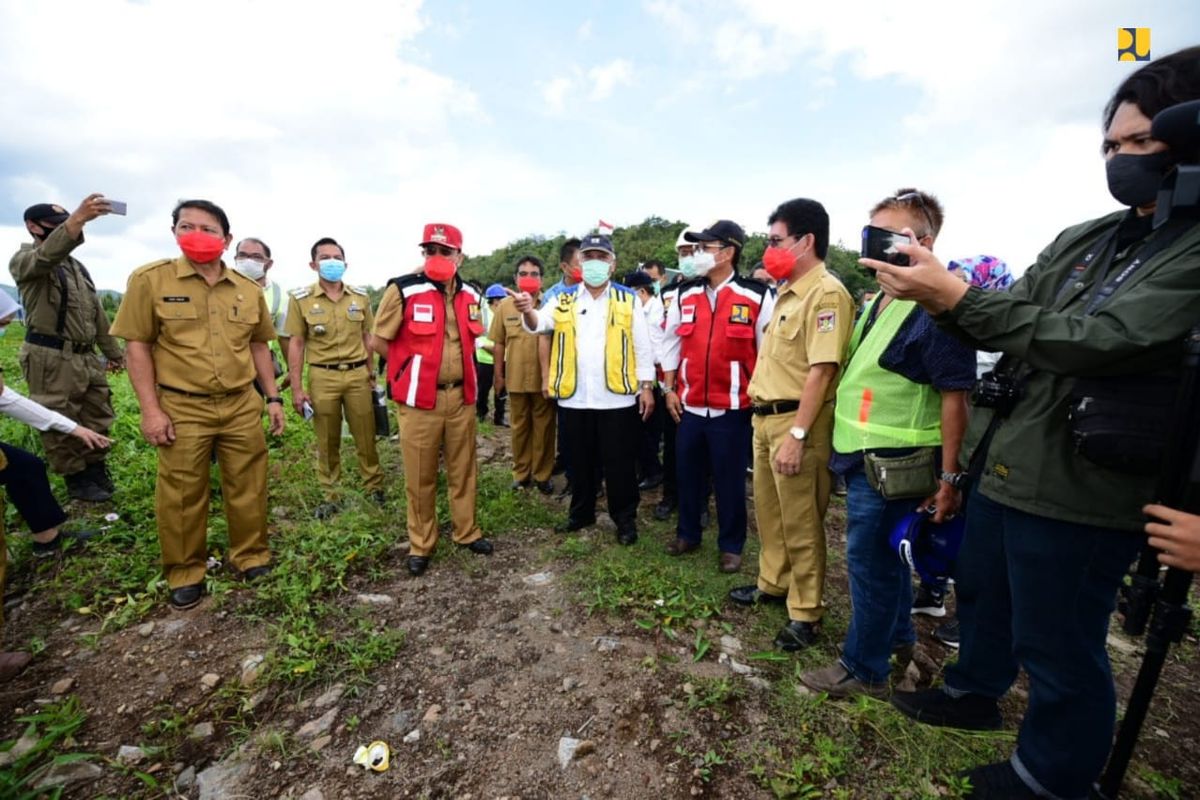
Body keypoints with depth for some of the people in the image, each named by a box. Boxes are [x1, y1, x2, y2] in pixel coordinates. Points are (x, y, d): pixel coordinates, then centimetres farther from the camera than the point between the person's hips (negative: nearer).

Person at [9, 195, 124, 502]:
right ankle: (76, 480, 12)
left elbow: (97, 312, 20)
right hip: (51, 359, -7)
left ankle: (96, 470, 26)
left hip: (87, 357, 7)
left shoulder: (77, 266, 18)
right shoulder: (24, 260, -5)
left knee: (97, 417, 12)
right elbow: (47, 255, -32)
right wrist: (78, 218, -46)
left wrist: (112, 351, 20)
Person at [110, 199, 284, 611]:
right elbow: (137, 345, -3)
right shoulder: (150, 279, -4)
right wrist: (150, 409, -9)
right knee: (181, 496, 9)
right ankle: (185, 574, 28)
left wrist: (273, 397, 9)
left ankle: (252, 558, 29)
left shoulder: (248, 289, 5)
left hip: (242, 406, 3)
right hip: (182, 409, -2)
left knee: (248, 488, 11)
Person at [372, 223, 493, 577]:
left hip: (461, 396, 4)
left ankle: (467, 532, 32)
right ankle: (420, 544, 25)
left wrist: (455, 364, 6)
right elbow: (379, 341, -2)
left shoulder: (470, 295, 6)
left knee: (463, 469, 15)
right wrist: (417, 362, 0)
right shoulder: (403, 290, -9)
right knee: (420, 476, 7)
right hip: (419, 399, -4)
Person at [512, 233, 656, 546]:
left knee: (619, 462, 7)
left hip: (617, 398, -2)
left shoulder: (628, 301, 4)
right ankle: (581, 512, 33)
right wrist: (528, 311, -34)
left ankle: (626, 518, 23)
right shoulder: (563, 301, 7)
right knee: (580, 460, 16)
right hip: (575, 398, 2)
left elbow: (642, 347, 3)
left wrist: (646, 387, -2)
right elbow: (539, 323, -12)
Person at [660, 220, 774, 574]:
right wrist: (669, 389, 8)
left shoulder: (757, 296, -6)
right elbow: (671, 343, 11)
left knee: (730, 480, 8)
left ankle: (731, 545, 26)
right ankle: (687, 533, 35)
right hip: (689, 405, 4)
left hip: (732, 409, -4)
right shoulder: (685, 294, 6)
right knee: (688, 473, 15)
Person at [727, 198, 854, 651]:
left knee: (800, 523, 4)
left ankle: (805, 612, 21)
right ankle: (773, 583, 39)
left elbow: (821, 370, -21)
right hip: (766, 416, 9)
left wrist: (797, 435, -23)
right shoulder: (788, 293, 15)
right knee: (769, 511, 21)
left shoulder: (826, 293, -14)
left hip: (796, 421, -9)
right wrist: (758, 402, 17)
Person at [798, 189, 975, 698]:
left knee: (871, 561, 4)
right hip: (867, 459, 9)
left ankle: (864, 669, 24)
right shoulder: (879, 303, 11)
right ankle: (898, 638, 45)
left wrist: (949, 476, -17)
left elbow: (955, 397, -19)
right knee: (885, 555, 23)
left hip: (891, 467, -9)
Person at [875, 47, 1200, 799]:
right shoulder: (1081, 241, 8)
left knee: (1057, 643, 10)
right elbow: (1007, 324, 6)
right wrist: (941, 294, -13)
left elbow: (1096, 340, -25)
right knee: (980, 588, 24)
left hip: (1080, 487, -7)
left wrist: (957, 297, -28)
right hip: (1006, 462, 8)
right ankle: (975, 690, 48)